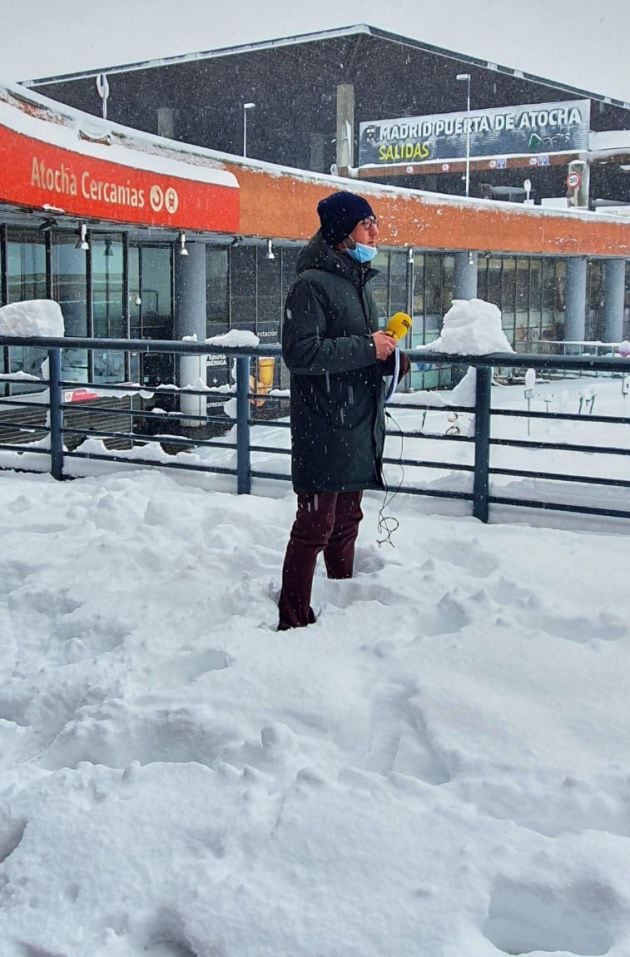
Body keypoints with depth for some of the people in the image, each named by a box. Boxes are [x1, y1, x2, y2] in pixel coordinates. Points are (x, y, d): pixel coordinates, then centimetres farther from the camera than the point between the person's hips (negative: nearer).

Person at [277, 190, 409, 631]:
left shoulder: (359, 282, 17)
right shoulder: (313, 283, -12)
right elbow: (300, 351, -22)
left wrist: (389, 358, 4)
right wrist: (366, 347, -18)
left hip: (360, 428, 9)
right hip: (324, 432, -9)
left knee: (346, 521, 17)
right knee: (316, 524, -5)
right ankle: (294, 621, 4)